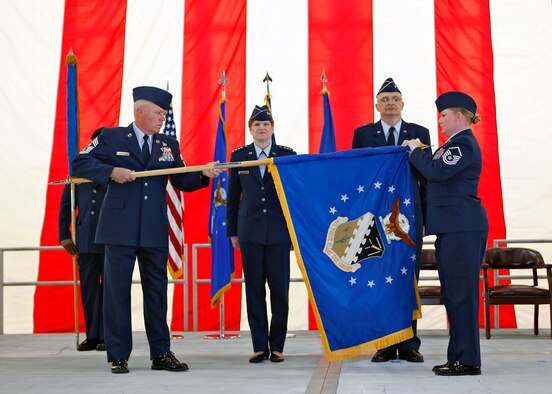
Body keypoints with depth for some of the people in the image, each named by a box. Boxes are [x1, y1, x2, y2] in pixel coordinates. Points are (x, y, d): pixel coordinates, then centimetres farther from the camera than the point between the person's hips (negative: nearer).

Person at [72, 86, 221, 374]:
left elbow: (182, 181, 13)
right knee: (117, 291, 0)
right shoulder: (112, 138, 3)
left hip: (155, 231, 4)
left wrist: (204, 175, -6)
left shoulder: (169, 145, 14)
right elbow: (79, 164, 0)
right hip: (120, 229, -3)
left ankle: (161, 354, 16)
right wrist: (111, 172, -14)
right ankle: (118, 357, 9)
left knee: (157, 291, 8)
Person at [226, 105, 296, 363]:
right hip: (250, 232, 1)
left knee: (280, 290, 1)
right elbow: (233, 196, 10)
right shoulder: (239, 156, 8)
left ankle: (277, 346, 11)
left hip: (279, 232, -1)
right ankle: (259, 347, 9)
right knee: (254, 290, 3)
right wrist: (232, 231, 8)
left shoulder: (287, 155, 4)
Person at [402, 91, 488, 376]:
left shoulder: (464, 143, -11)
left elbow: (435, 171, -20)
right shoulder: (455, 144, 19)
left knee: (461, 292, -7)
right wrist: (416, 153, 13)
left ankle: (467, 360, -3)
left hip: (463, 228, -10)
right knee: (453, 293, 12)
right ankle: (458, 357, 19)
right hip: (451, 228, 11)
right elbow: (435, 176, 20)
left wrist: (415, 151, -5)